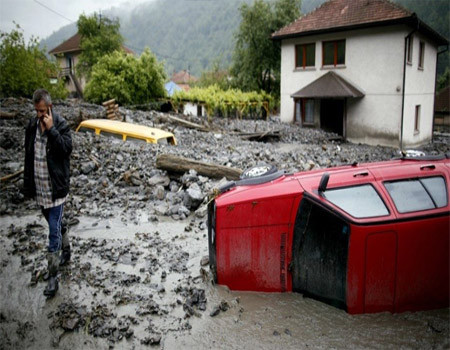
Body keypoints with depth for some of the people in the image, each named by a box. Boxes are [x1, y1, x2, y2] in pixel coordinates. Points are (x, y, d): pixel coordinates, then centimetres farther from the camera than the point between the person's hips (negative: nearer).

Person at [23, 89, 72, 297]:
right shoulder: (32, 125, 6)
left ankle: (53, 276, 3)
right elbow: (28, 157, 11)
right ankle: (66, 251, 44)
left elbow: (66, 149, -23)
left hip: (56, 188, -6)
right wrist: (27, 184, 12)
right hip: (39, 188, 6)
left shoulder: (61, 125, -10)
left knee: (54, 231, -4)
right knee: (55, 224, 22)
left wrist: (51, 129, -24)